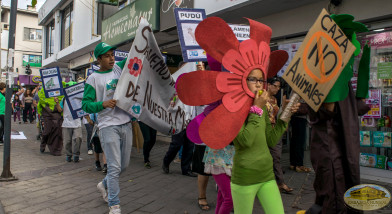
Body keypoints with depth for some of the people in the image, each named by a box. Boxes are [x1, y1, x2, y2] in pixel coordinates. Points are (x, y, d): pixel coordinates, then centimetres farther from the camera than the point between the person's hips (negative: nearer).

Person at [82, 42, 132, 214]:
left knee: (124, 164, 15)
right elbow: (86, 104, -3)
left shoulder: (119, 68, 11)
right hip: (108, 126, -5)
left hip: (126, 124, 6)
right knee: (114, 167, -6)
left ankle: (104, 185, 40)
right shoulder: (93, 78, -1)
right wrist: (103, 104, -20)